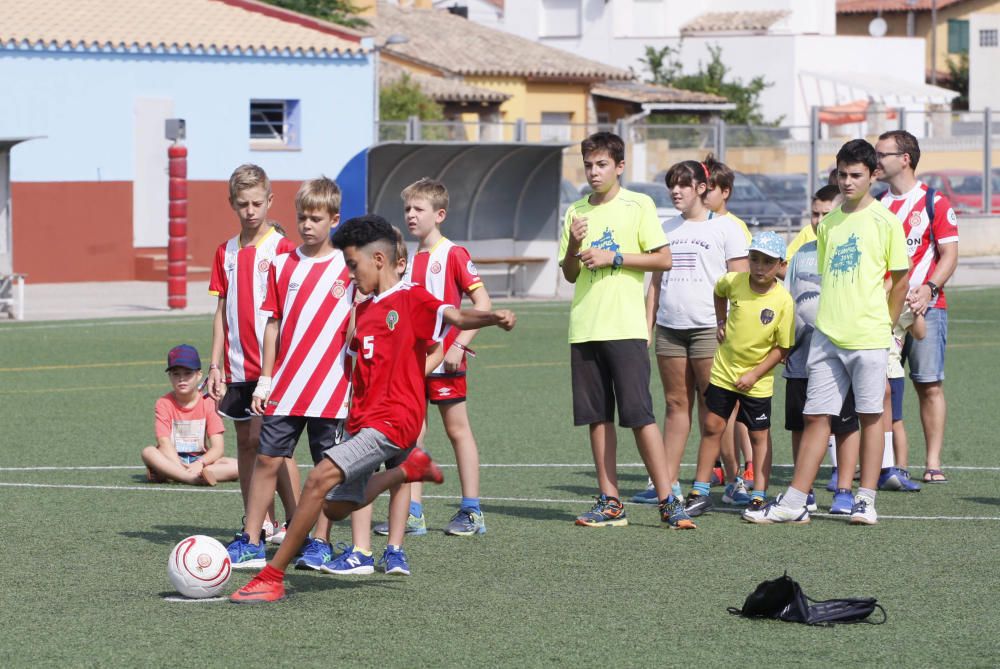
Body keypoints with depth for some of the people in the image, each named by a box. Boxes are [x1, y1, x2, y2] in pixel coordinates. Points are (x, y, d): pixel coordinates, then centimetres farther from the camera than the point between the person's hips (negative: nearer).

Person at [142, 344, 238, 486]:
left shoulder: (208, 403, 0)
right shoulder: (164, 403, -2)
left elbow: (218, 448, -8)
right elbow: (164, 442, -15)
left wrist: (200, 463, -28)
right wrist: (179, 466, -33)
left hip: (199, 460, 2)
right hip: (172, 460, -2)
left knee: (236, 466, -26)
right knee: (148, 452, -32)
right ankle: (194, 478, -46)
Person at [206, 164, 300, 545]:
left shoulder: (282, 249, -5)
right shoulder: (226, 253, 12)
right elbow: (222, 311, 15)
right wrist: (215, 365, 10)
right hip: (238, 367, 6)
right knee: (246, 442, 7)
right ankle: (259, 524, 13)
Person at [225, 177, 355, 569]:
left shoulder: (349, 269, -1)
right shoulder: (282, 265, 7)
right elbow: (273, 324, 10)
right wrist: (265, 381, 7)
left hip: (331, 388, -2)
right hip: (285, 386, 2)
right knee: (267, 459, 0)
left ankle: (320, 543, 13)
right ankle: (251, 543, 5)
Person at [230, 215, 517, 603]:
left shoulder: (410, 300, -7)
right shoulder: (362, 311, 17)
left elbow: (456, 317, -24)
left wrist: (493, 318, -42)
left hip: (391, 421, -9)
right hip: (363, 422, 9)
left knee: (320, 478, -22)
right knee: (336, 507, 17)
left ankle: (272, 577, -19)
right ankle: (408, 467, 35)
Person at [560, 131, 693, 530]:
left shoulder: (638, 205, -1)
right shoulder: (576, 212, 14)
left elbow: (663, 259, -5)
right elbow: (569, 274, 16)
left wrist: (613, 257, -11)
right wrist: (573, 246, -4)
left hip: (625, 328, -5)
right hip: (584, 328, 5)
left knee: (639, 414, -10)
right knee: (597, 417, 5)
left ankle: (667, 500, -7)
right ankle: (609, 502, 9)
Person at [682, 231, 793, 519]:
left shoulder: (783, 301, -17)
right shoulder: (734, 282, -9)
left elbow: (781, 348, -13)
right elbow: (719, 292, 19)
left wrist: (754, 375, -17)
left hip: (757, 380, -3)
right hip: (723, 370, 3)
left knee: (759, 435, 4)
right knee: (712, 427, 5)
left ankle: (759, 498, 8)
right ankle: (700, 493, 12)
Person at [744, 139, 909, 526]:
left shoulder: (884, 221, -3)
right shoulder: (828, 223, 12)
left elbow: (900, 276, 2)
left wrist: (886, 323, 2)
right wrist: (829, 318, 14)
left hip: (868, 336, -5)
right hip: (827, 334, 5)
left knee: (870, 415, 1)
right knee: (816, 416, 4)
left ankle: (866, 501, 5)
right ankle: (794, 503, 3)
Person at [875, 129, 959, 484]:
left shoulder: (935, 203, -1)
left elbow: (949, 255, -4)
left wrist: (928, 289, -19)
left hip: (925, 305, -4)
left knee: (929, 385, -5)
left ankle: (933, 463, -2)